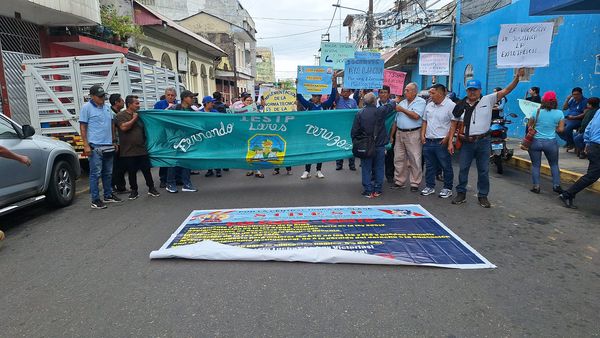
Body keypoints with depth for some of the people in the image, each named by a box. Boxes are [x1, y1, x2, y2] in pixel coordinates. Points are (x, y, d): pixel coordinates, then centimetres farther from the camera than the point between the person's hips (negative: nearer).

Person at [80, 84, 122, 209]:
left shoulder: (107, 107, 14)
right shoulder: (86, 108, -4)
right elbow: (83, 127, -7)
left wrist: (114, 141, 18)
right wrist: (86, 145, -13)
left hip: (108, 146, 7)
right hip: (95, 146, -6)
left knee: (108, 173, 13)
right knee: (96, 174, -4)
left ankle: (108, 195, 24)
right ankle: (95, 200, 2)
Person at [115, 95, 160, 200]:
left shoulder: (139, 115, 13)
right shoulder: (121, 115, -3)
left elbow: (144, 129, 23)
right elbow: (123, 127, -20)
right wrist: (134, 119, -13)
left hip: (142, 149, 4)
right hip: (129, 151, -4)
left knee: (147, 170, 6)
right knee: (132, 172, 7)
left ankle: (151, 188, 18)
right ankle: (134, 190, 20)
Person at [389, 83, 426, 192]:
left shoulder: (420, 102, -2)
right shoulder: (402, 102, 16)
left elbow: (416, 116, -18)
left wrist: (402, 110, -8)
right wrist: (392, 135, 14)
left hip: (413, 134, -6)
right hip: (400, 133, 6)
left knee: (415, 160, -2)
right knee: (399, 159, 8)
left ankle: (414, 183, 6)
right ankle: (399, 181, 18)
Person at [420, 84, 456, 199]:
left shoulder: (450, 105, -8)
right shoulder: (429, 105, 13)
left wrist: (447, 138, -16)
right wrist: (422, 135, 8)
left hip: (442, 142, -6)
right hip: (428, 141, 6)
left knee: (446, 167, 3)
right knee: (429, 166, 13)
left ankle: (447, 188, 14)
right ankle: (430, 186, 24)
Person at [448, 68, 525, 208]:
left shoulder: (488, 100, 2)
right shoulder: (461, 106, 4)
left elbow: (506, 90, -3)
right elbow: (454, 124, 6)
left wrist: (517, 77, -18)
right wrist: (450, 142, -1)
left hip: (483, 141, -1)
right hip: (467, 142, 1)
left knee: (483, 170, 6)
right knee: (463, 169, 5)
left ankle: (483, 196, 18)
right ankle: (461, 194, 18)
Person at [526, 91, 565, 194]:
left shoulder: (537, 111, -8)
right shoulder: (559, 113, -6)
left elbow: (529, 125, 1)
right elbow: (560, 129, -2)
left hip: (535, 141, -1)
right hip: (551, 142, 1)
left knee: (535, 165, 8)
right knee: (554, 164, 18)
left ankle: (536, 187, 7)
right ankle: (556, 185, 17)